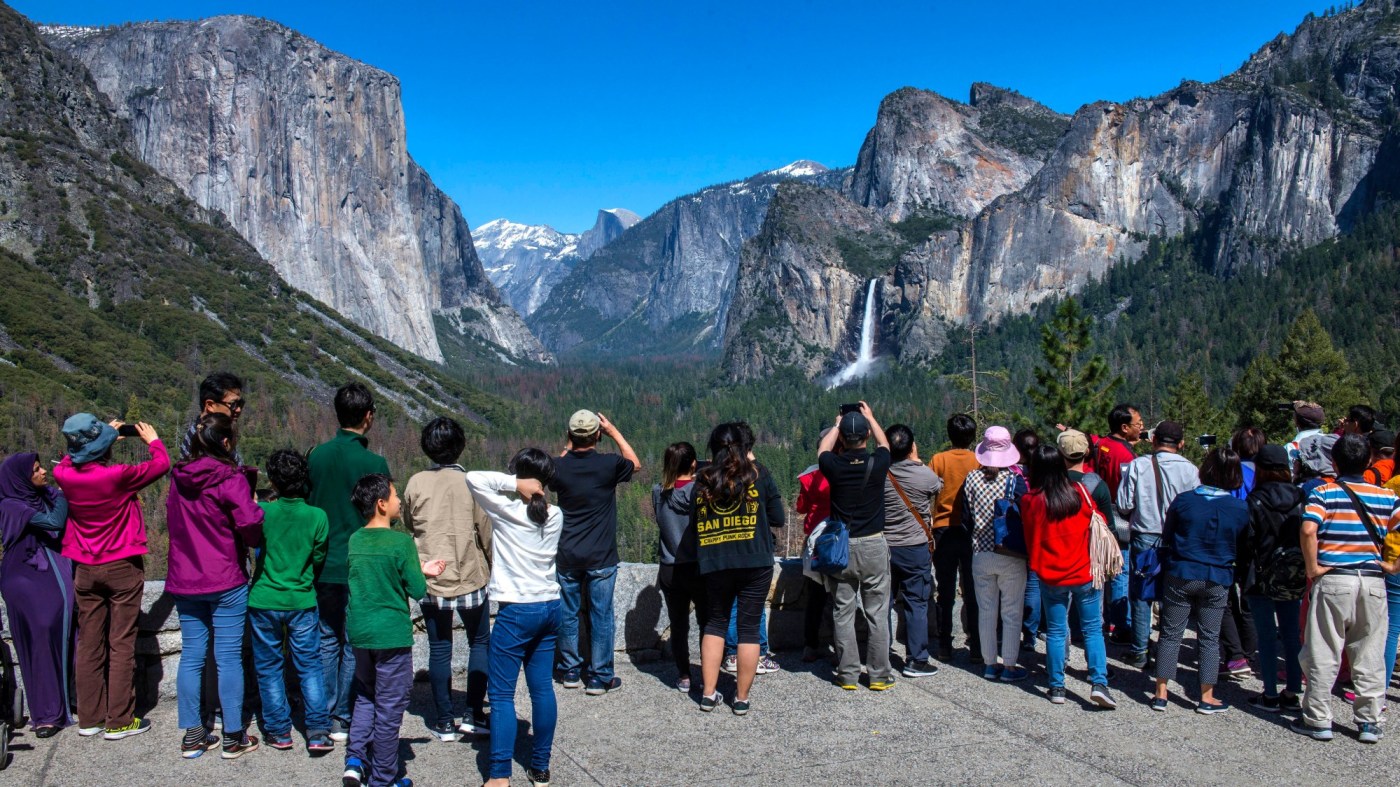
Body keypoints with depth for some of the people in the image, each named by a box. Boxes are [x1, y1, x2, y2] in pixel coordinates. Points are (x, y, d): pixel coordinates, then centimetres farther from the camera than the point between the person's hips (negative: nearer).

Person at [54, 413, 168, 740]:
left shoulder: (64, 475, -8)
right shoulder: (118, 475, -21)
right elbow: (161, 464, -6)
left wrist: (106, 436, 22)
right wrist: (152, 440, 12)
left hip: (85, 571, 5)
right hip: (122, 568, -5)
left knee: (88, 645, 12)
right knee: (121, 645, 2)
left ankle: (89, 718, 20)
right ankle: (119, 721, 6)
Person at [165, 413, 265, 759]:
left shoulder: (178, 479, 5)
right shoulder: (230, 479, -14)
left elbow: (171, 521, 17)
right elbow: (250, 526, -22)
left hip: (184, 581, 6)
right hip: (226, 581, -5)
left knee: (191, 656, 11)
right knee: (229, 657, 2)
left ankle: (192, 736, 18)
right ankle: (233, 737, 9)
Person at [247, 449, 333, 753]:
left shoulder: (262, 512, -11)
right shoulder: (317, 516, -9)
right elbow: (319, 559, 2)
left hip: (264, 600, 0)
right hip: (302, 601, 0)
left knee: (269, 667, 13)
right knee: (309, 666, 9)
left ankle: (279, 731, 18)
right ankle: (318, 732, 5)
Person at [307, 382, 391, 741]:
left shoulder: (316, 455, -1)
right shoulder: (374, 463, -14)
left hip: (323, 567, 4)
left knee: (327, 641, 15)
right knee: (355, 645, 7)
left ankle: (324, 718, 21)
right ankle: (345, 719, 14)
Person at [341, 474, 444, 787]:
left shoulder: (355, 540, 5)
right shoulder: (401, 542, -15)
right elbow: (417, 590, -12)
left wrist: (420, 570, 17)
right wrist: (422, 574, 10)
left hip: (359, 631, 6)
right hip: (392, 634, -6)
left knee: (366, 696, 23)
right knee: (389, 707, 6)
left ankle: (355, 760, 14)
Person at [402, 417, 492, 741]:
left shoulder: (416, 483, -6)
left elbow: (408, 524, 9)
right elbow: (486, 532, -6)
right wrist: (491, 569, 9)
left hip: (430, 580, 2)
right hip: (470, 578, -1)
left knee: (439, 649, 12)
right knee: (480, 642, 16)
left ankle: (444, 722, 17)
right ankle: (474, 715, 12)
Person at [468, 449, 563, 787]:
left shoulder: (507, 510, -12)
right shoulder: (555, 516, 4)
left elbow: (473, 478, -11)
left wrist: (515, 484, -13)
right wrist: (536, 492, 11)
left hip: (517, 611, -6)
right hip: (550, 608, 6)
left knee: (501, 694, 0)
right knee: (542, 689, 11)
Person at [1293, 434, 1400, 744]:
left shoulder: (1323, 493, -5)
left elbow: (1308, 530, -20)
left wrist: (1312, 567, -10)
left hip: (1333, 579, -3)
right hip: (1374, 581, 3)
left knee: (1323, 654, 5)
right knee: (1370, 656, 12)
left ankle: (1318, 720, 11)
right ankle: (1370, 722, 19)